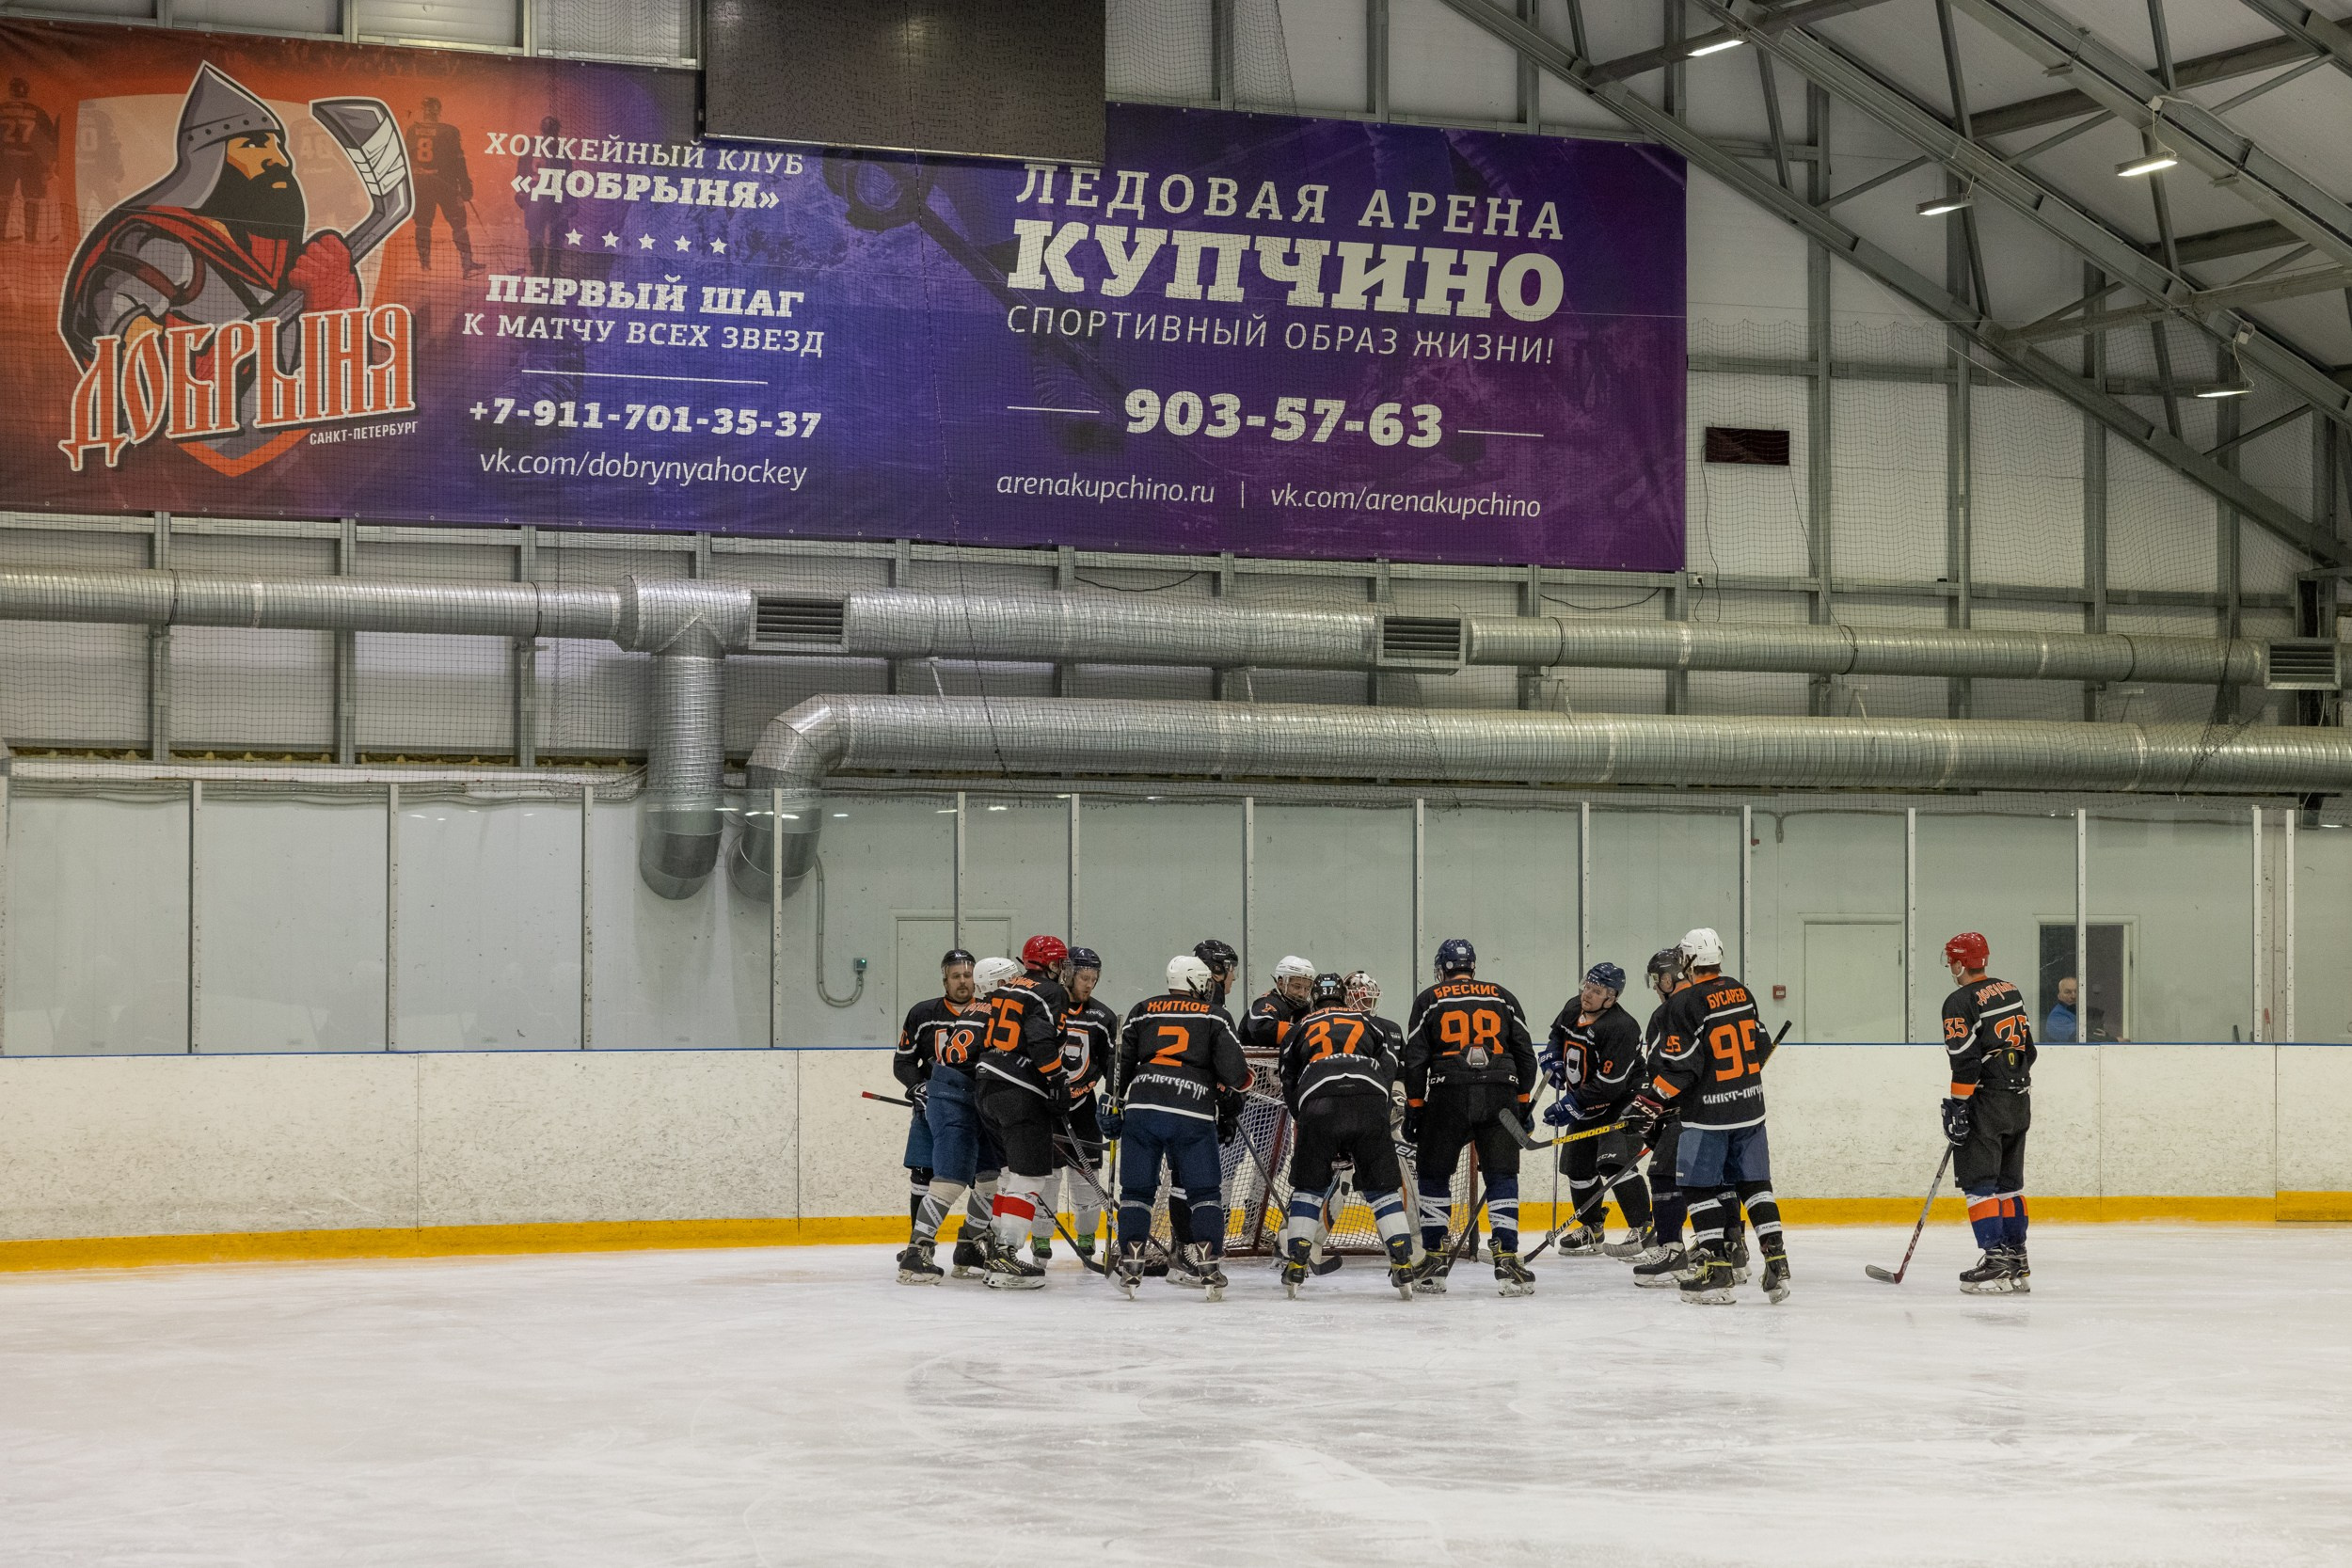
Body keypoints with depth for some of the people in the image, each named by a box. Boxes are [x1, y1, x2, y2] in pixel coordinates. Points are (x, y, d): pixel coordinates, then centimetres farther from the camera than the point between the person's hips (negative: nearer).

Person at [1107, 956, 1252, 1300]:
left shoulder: (1142, 1011, 17)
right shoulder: (1215, 1016, 10)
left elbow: (1123, 1062, 16)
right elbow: (1233, 1069, 0)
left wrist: (1117, 1109, 24)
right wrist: (1235, 1093, 20)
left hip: (1141, 1107, 2)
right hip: (1193, 1114, -2)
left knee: (1137, 1190, 11)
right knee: (1205, 1191, 6)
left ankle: (1130, 1263, 4)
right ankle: (1208, 1263, -3)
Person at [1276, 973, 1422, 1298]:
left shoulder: (1301, 1029, 29)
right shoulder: (1369, 1022, 30)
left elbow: (1289, 1087, 26)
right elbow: (1389, 1067, 18)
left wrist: (1306, 1122, 33)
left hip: (1318, 1105, 0)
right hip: (1369, 1101, 0)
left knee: (1308, 1186, 14)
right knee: (1383, 1186, 9)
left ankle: (1296, 1263, 7)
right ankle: (1403, 1265, 0)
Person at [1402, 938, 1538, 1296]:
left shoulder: (1429, 1000, 10)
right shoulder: (1503, 998, 15)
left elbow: (1414, 1059, 3)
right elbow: (1525, 1055, 13)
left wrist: (1413, 1107, 7)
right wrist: (1522, 1103, 21)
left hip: (1447, 1096, -1)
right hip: (1499, 1096, 1)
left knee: (1434, 1175, 12)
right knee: (1502, 1177, 5)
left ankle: (1436, 1259, 9)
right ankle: (1506, 1260, -5)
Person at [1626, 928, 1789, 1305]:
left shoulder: (1684, 1003, -14)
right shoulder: (1741, 994, 6)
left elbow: (1679, 1067, -18)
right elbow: (1761, 1045, 15)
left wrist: (1649, 1104, -11)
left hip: (1708, 1114, -6)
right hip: (1749, 1106, 6)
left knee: (1699, 1187, 2)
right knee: (1755, 1185, 11)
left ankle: (1716, 1269, -4)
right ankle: (1776, 1263, 6)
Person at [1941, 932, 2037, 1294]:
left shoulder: (1961, 1002, -12)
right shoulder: (2013, 993, 13)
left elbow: (1966, 1060, -19)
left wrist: (1957, 1105, -16)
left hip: (1987, 1102, -8)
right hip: (2020, 1101, 8)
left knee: (1979, 1183, -5)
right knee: (2009, 1182, 14)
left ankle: (1996, 1261, -12)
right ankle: (2017, 1262, 15)